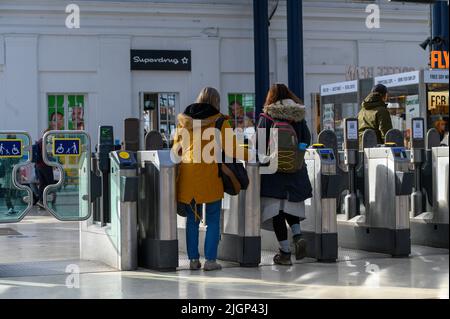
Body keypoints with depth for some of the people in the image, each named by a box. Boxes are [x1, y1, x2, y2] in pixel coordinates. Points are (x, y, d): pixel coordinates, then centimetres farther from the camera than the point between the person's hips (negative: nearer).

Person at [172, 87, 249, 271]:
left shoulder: (184, 120, 10)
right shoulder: (219, 121, -2)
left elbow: (176, 149, 16)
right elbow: (232, 149, -5)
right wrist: (250, 156, 9)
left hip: (188, 173, 4)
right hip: (210, 174, -4)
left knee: (192, 219, 11)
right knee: (213, 220, 4)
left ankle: (193, 259, 10)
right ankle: (210, 260, 1)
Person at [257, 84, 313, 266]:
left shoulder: (266, 118, -7)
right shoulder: (299, 117, 3)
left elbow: (259, 145, -8)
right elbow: (306, 141, 5)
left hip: (273, 170, -4)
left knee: (276, 210, 1)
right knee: (291, 206, 20)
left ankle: (285, 252, 0)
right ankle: (298, 235, -3)